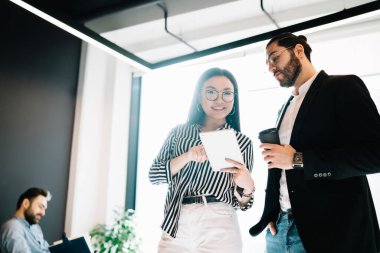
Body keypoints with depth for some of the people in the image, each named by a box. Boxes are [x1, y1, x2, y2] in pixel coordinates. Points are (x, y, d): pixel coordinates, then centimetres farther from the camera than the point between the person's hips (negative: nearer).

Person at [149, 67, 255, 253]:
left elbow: (240, 202, 3)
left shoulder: (243, 142, 1)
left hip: (219, 229, -1)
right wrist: (187, 157, -18)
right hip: (175, 225, 1)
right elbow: (153, 175, -3)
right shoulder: (179, 132, 4)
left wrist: (247, 186, -20)